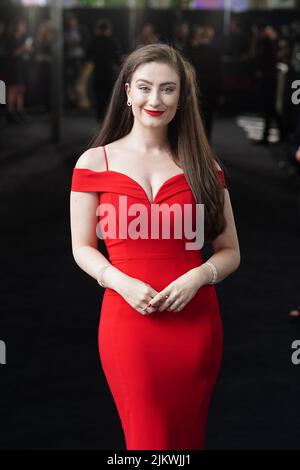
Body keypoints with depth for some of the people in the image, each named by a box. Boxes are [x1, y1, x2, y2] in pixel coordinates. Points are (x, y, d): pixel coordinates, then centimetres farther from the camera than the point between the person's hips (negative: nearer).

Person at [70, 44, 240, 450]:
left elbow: (230, 252, 8)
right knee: (147, 436, 3)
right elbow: (82, 248, 4)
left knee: (188, 435, 11)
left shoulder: (203, 165, 7)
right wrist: (121, 283, -14)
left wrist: (198, 277, -13)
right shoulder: (95, 162, 2)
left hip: (196, 321, 2)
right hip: (127, 320, -1)